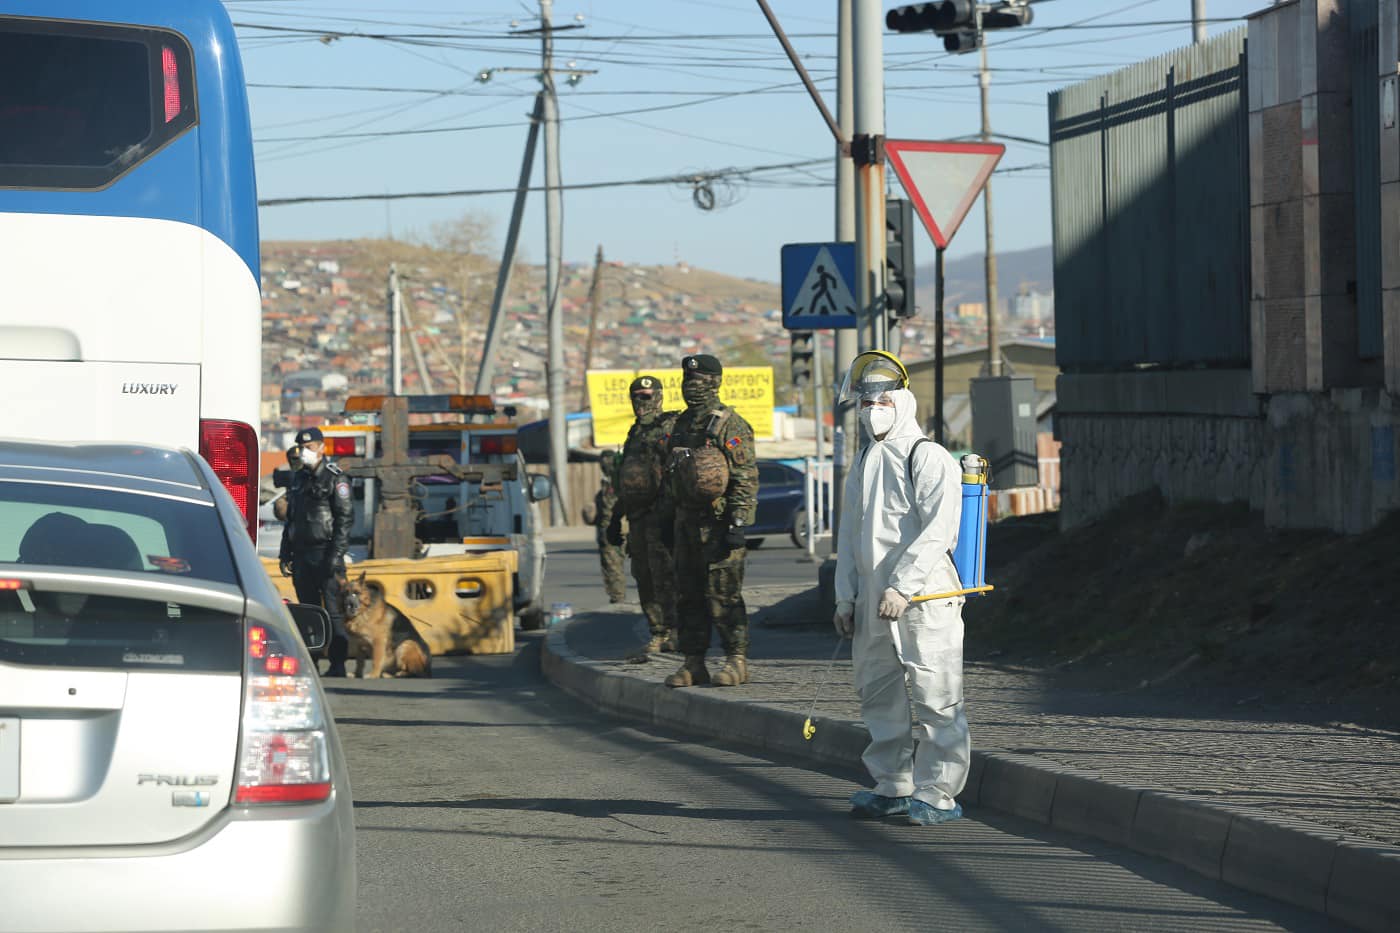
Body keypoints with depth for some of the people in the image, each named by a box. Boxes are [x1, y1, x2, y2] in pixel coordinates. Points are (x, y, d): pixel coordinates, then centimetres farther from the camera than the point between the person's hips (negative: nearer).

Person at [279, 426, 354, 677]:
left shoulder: (335, 479, -4)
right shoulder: (299, 478, 17)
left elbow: (345, 518, -10)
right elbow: (290, 518, 23)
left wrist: (335, 555, -18)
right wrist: (285, 553, 17)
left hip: (325, 552, -7)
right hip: (302, 553, 7)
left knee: (333, 611, -8)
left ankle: (337, 664, -6)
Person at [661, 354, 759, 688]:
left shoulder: (730, 426, -9)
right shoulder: (682, 425, 15)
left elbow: (747, 478, -13)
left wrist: (738, 526, -18)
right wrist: (673, 524, 19)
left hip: (718, 524, -8)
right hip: (687, 523, 8)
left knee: (724, 594, -7)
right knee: (688, 595, 8)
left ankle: (736, 661, -1)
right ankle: (694, 664, 13)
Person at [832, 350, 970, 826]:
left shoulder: (930, 459, -7)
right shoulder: (863, 464, 18)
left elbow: (938, 531, -15)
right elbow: (849, 535, 22)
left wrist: (902, 586, -20)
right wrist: (846, 596, 15)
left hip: (924, 596, -8)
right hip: (873, 599, 8)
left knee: (934, 697, -6)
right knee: (880, 696, 12)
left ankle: (937, 794, -4)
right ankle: (894, 787, 22)